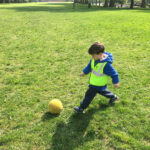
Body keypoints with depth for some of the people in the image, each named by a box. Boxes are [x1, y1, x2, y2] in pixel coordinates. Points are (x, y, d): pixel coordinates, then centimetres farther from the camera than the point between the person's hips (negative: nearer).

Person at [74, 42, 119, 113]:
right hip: (93, 82, 8)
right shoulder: (94, 59, -10)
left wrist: (115, 82, -11)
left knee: (89, 95, -1)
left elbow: (113, 73, -21)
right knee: (101, 91, 30)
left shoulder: (106, 64, -33)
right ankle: (113, 97, 52)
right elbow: (89, 66, 10)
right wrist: (85, 72, 19)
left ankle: (82, 108, 16)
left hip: (98, 84, -8)